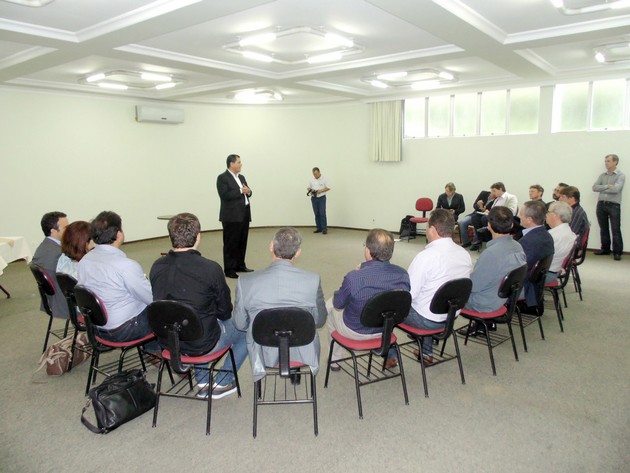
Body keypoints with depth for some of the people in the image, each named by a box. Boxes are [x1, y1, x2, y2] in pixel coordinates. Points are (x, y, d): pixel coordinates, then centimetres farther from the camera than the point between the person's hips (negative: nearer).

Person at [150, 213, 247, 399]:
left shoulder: (157, 266, -9)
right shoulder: (210, 268, -24)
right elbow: (225, 311, -10)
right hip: (203, 344, -5)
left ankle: (202, 382, 35)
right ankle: (222, 383, 22)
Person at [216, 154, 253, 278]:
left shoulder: (241, 177, 17)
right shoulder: (222, 178, -7)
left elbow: (247, 192, 19)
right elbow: (224, 195, -19)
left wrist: (248, 191, -5)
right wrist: (240, 191, -19)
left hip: (244, 215, 8)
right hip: (232, 216, -7)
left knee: (242, 242, 12)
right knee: (231, 243, -2)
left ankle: (240, 265, 24)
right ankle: (229, 269, 4)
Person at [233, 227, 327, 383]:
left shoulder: (245, 282, -19)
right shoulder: (313, 280, -20)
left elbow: (240, 324, -5)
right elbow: (319, 321, -6)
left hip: (264, 355, 0)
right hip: (303, 355, 0)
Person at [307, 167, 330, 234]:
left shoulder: (324, 179, -3)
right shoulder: (312, 180, 10)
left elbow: (328, 188, -5)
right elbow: (309, 187, 16)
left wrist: (321, 190, -17)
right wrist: (309, 189, -7)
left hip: (321, 198, -4)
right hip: (314, 198, 4)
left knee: (322, 213, -9)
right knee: (316, 214, 6)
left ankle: (324, 228, -6)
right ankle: (319, 228, 11)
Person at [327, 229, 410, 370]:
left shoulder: (353, 277, -33)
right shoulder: (403, 274, -19)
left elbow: (338, 304, -13)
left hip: (354, 332, -4)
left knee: (330, 305, 26)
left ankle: (335, 360, 37)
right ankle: (389, 354, 37)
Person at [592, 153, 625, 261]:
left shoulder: (620, 175, -1)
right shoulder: (602, 175, 14)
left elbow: (616, 189, -16)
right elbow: (594, 187, 1)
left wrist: (602, 189, -5)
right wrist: (607, 186, -11)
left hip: (614, 205, -5)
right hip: (601, 204, 5)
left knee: (615, 229, -3)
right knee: (603, 229, 11)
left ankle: (617, 252, 2)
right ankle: (605, 249, 21)